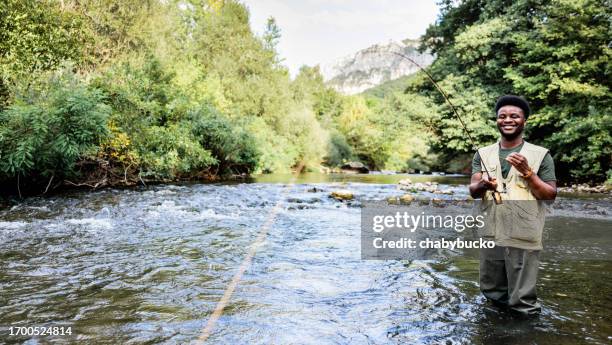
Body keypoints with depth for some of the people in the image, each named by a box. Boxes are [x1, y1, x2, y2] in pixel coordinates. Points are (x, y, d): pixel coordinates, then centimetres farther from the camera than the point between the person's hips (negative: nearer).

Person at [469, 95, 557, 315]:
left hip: (524, 239, -3)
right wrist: (483, 185, -23)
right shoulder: (483, 154, 7)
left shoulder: (540, 155, 0)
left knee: (523, 302, 2)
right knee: (492, 293, 18)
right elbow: (472, 191, 0)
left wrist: (527, 172, -16)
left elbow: (551, 195, -2)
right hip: (490, 236, 4)